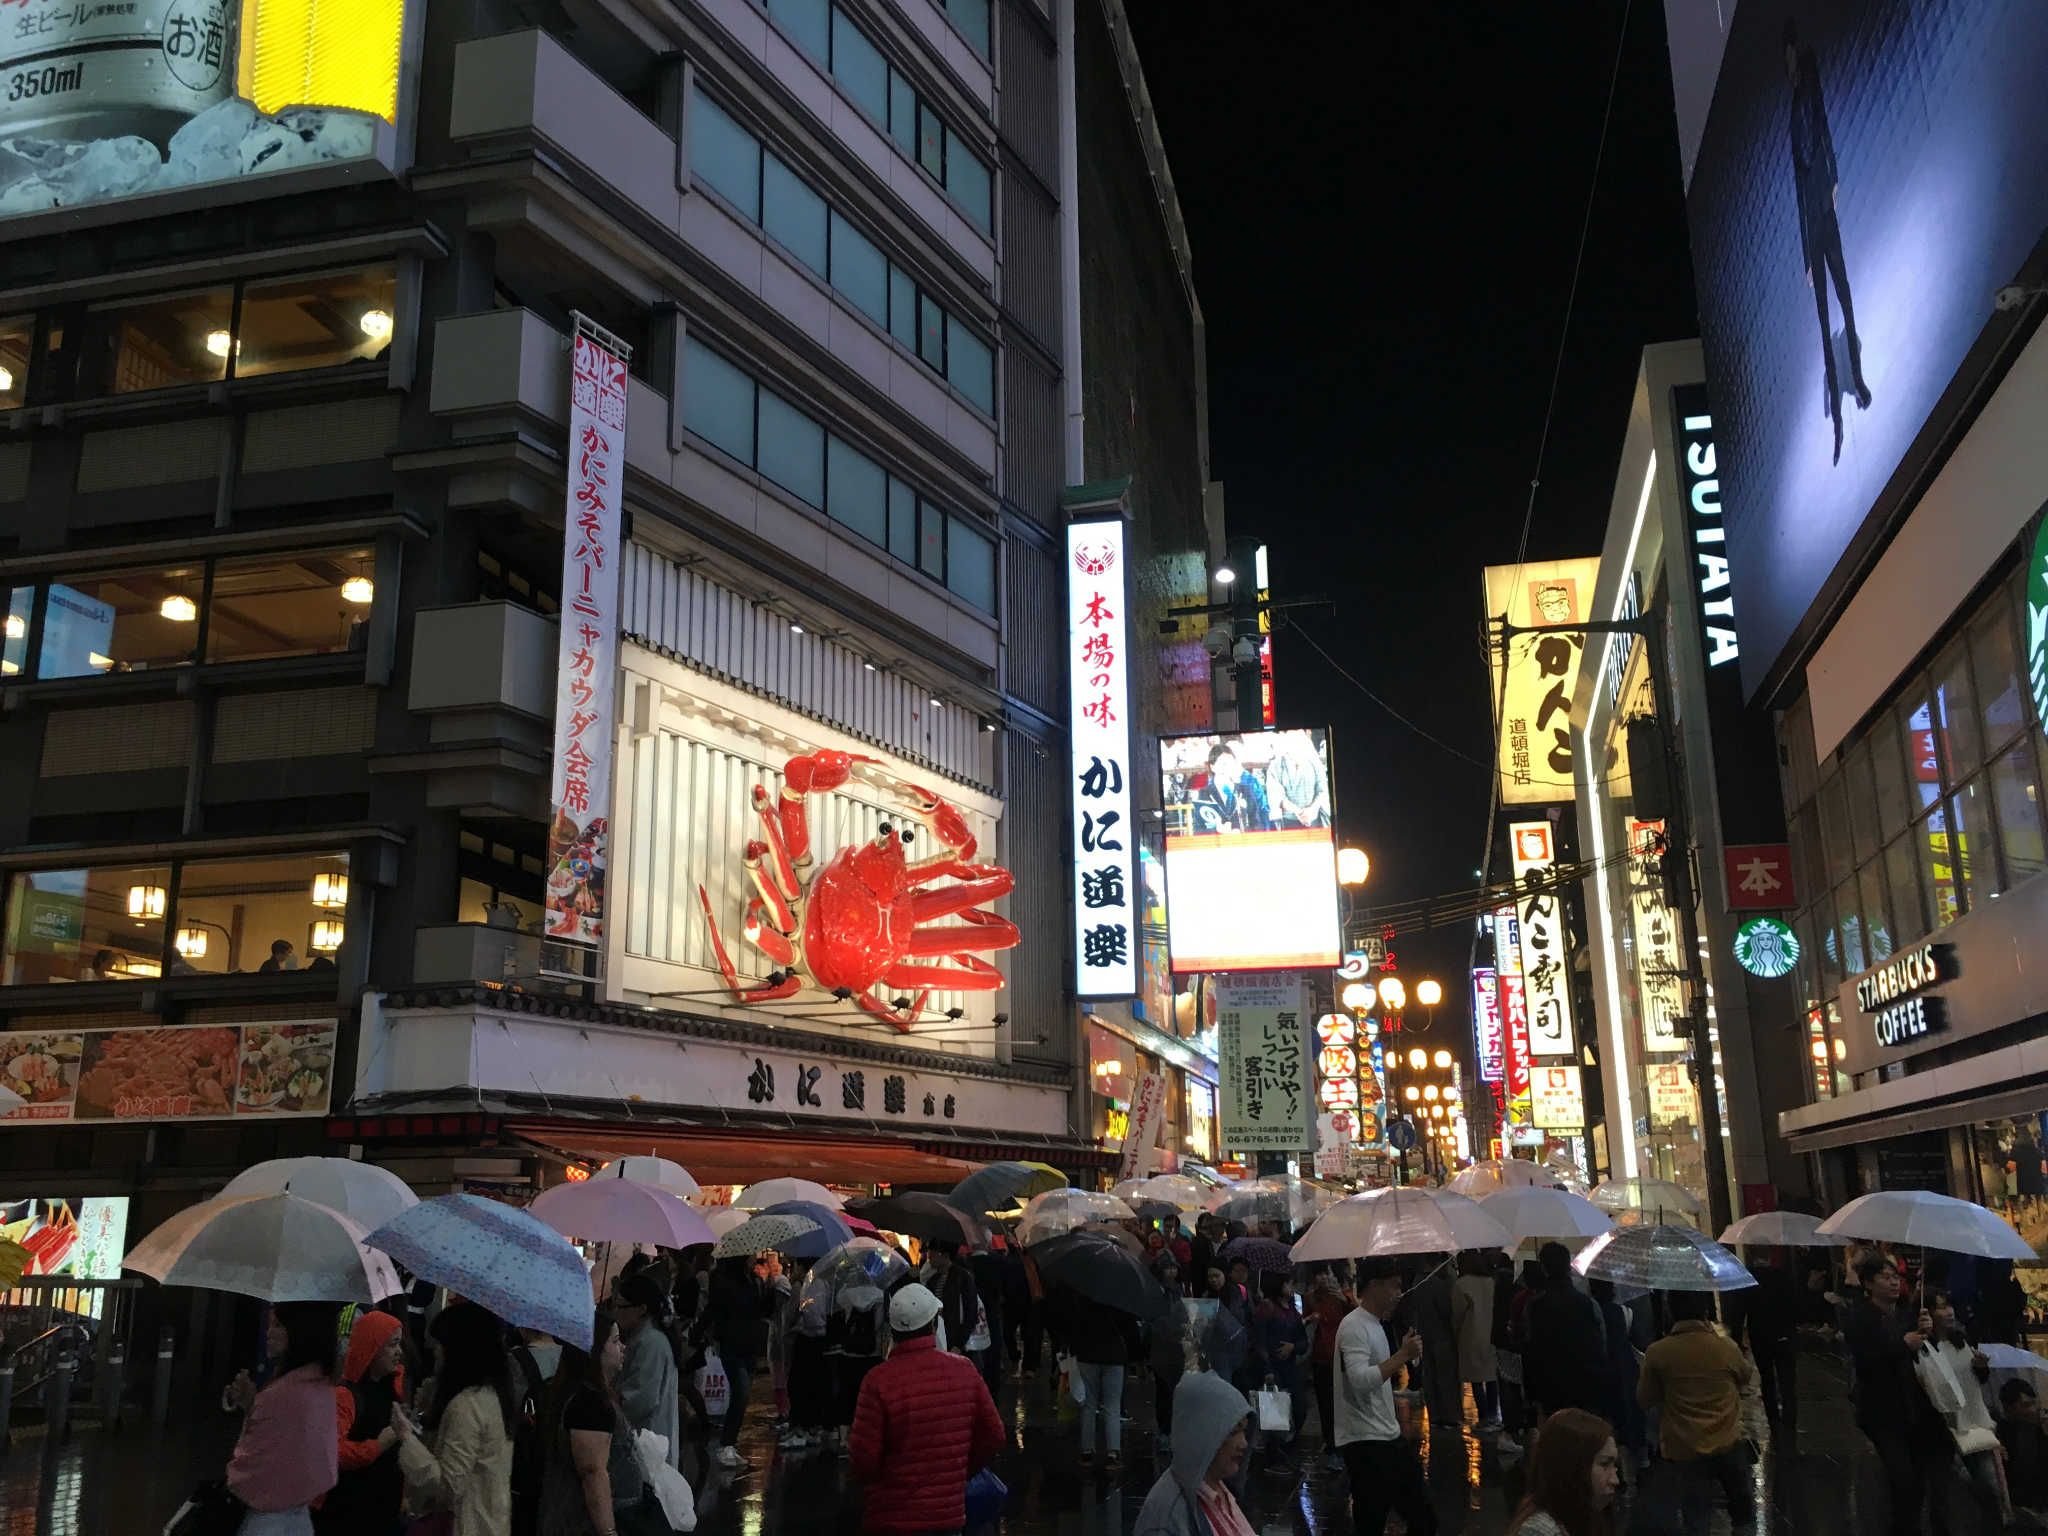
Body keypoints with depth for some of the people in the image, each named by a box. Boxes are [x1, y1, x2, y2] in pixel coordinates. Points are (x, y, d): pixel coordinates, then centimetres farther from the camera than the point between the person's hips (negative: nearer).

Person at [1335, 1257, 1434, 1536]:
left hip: (1390, 1438, 10)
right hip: (1365, 1442, -10)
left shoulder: (1375, 1324, 15)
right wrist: (1403, 1354, -25)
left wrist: (1404, 1356, 11)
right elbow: (1361, 1381, -29)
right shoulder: (1354, 1327, -16)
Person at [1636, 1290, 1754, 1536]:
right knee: (1742, 1501, 26)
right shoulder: (1726, 1346, -12)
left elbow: (1645, 1399, -3)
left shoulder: (1657, 1353, -17)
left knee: (1696, 1516, 11)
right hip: (1728, 1441, 1)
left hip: (1686, 1447, -1)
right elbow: (1744, 1378, 10)